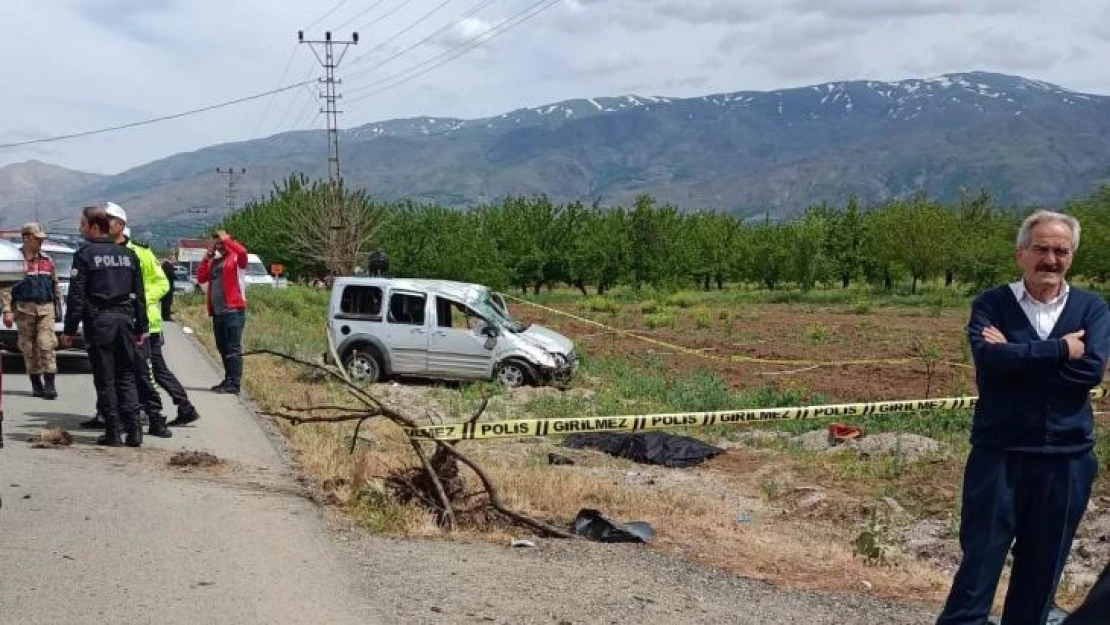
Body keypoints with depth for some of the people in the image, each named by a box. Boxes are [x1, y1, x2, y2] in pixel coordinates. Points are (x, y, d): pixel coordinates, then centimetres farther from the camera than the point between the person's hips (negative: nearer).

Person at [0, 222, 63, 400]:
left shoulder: (47, 261, 13)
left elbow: (56, 286, 19)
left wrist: (58, 308, 15)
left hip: (45, 309, 2)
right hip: (24, 310, -2)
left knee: (46, 346, -10)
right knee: (29, 349, 4)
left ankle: (49, 385, -11)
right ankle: (36, 385, 13)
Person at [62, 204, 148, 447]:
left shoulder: (85, 254, -5)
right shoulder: (128, 254, 11)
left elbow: (76, 296, -8)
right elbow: (139, 295, 12)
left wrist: (69, 329, -4)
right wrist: (141, 327, 16)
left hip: (98, 321, -4)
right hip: (125, 318, 4)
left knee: (105, 379, 2)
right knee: (126, 377, 9)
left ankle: (113, 433, 3)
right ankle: (134, 430, 1)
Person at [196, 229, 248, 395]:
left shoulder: (236, 258, 0)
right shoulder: (214, 262, 20)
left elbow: (242, 251, -23)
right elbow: (201, 278, 12)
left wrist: (227, 239, -10)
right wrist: (208, 256, 8)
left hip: (233, 311, -8)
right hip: (217, 311, 8)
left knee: (233, 348, -8)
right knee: (223, 348, 12)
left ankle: (234, 384, -9)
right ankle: (228, 380, 20)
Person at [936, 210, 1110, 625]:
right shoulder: (991, 305, 0)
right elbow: (988, 359, -20)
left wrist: (1016, 357, -15)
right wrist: (1060, 350, -16)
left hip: (1066, 457, 2)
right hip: (999, 452, -2)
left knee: (1044, 561, 12)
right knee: (981, 553, 3)